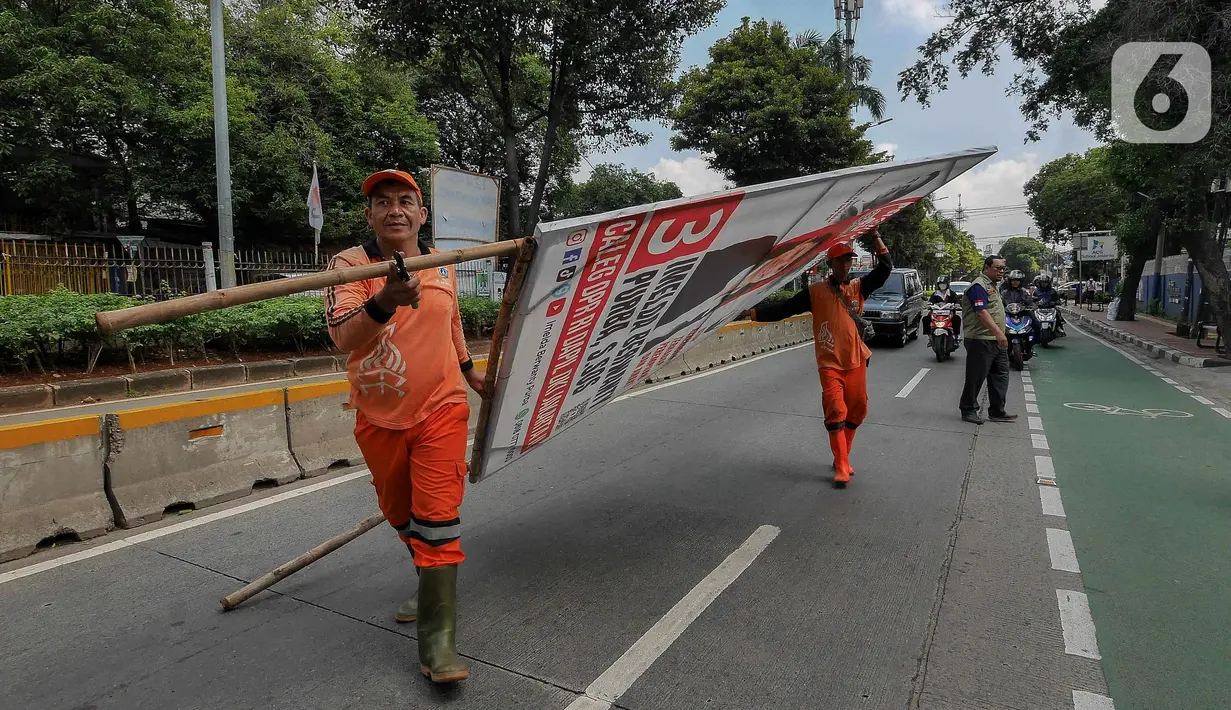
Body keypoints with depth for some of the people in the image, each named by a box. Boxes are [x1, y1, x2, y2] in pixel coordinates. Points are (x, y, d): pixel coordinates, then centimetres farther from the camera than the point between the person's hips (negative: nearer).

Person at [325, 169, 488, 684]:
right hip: (379, 419, 1)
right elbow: (344, 338, -26)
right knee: (399, 515, 18)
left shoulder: (443, 265, 1)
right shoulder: (350, 263, -9)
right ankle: (432, 585, 46)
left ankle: (437, 642, 0)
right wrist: (383, 303, -45)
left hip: (441, 411, 0)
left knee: (436, 517, -8)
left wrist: (468, 370, 29)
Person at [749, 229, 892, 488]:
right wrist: (754, 313, -14)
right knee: (836, 411, -10)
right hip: (830, 363, -3)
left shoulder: (859, 287, 7)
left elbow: (885, 269, -2)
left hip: (856, 360, 4)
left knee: (857, 409, 9)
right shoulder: (815, 291, -1)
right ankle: (842, 467, -3)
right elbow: (785, 308, -6)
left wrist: (876, 237, -8)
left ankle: (842, 457, 28)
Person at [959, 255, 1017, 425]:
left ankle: (997, 412, 17)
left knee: (1000, 376, 11)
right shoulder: (979, 286, -13)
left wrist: (1000, 334, 22)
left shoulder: (993, 286, 19)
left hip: (996, 341, 10)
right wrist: (998, 332, -31)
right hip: (981, 341, -10)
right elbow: (982, 312, -24)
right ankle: (968, 411, 7)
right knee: (976, 377, -3)